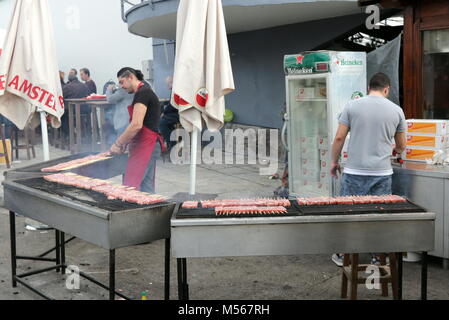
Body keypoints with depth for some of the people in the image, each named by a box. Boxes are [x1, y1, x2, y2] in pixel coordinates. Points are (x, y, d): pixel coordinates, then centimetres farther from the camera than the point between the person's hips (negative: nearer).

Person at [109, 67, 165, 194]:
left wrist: (118, 143, -11)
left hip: (145, 145, -10)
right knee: (147, 187, 10)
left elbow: (136, 125, -20)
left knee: (130, 188, -11)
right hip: (148, 145, 10)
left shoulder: (142, 93, -12)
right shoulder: (145, 92, 19)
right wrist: (124, 143, 13)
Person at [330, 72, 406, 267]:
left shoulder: (352, 106, -2)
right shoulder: (396, 110, 4)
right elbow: (401, 146, 13)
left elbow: (339, 138, -3)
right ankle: (377, 257, 18)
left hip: (354, 172, -1)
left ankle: (342, 255, 18)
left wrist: (334, 161, 10)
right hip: (382, 173, 1)